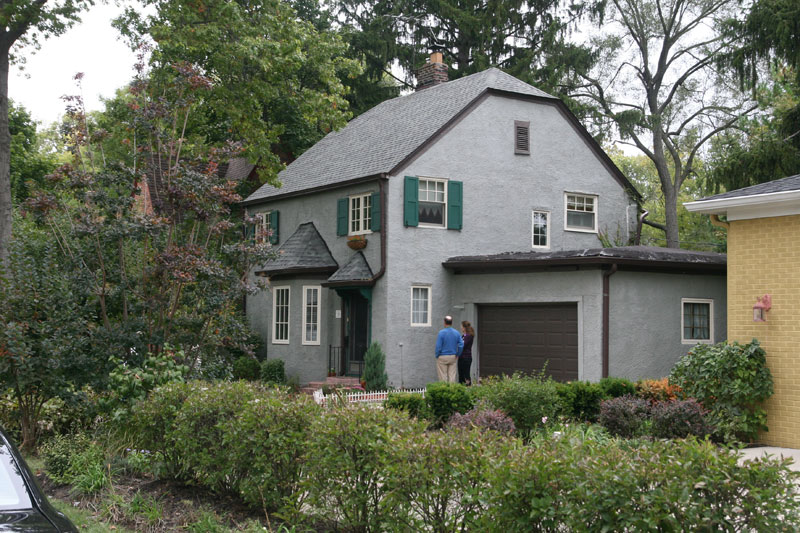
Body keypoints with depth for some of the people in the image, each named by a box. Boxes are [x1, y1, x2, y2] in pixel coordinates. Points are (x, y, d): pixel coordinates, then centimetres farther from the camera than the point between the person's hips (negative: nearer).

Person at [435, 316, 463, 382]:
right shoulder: (457, 333, 2)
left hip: (442, 357, -4)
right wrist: (457, 355, 9)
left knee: (443, 376, 1)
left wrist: (437, 356, 0)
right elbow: (461, 345, -3)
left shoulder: (441, 332, -11)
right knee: (452, 376, 5)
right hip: (453, 357, 4)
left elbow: (438, 346, -12)